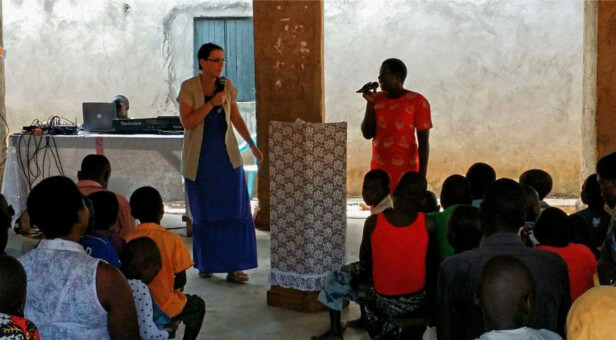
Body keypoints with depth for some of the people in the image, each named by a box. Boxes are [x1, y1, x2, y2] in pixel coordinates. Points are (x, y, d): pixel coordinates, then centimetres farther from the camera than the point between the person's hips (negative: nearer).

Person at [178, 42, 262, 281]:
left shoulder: (227, 87, 4)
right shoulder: (189, 87, -5)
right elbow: (187, 122, -14)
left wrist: (252, 145, 7)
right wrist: (211, 103, -21)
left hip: (227, 156, 2)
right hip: (200, 160, -2)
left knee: (234, 210, -4)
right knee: (204, 213, 6)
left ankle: (234, 266, 0)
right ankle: (205, 264, 19)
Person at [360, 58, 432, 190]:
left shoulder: (417, 101, -5)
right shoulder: (377, 99, 10)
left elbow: (423, 142, -6)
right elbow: (367, 134, 5)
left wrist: (422, 177, -10)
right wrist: (370, 103, -2)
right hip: (378, 170, 4)